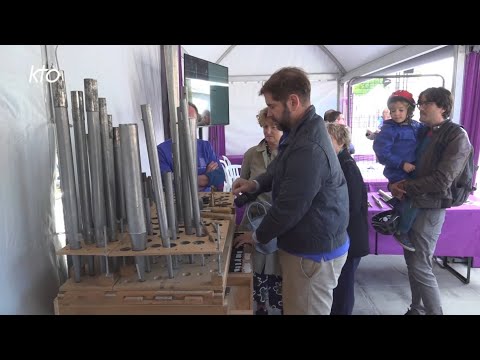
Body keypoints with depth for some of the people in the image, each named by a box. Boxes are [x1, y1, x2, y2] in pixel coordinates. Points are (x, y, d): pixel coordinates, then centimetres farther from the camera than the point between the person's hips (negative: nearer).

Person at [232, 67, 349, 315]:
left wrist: (257, 236, -8)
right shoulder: (300, 131, 6)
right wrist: (256, 184, 1)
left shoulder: (309, 147, -30)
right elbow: (280, 170, 20)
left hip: (314, 252, -10)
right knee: (294, 305, 25)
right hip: (309, 243, 10)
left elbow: (289, 208, -26)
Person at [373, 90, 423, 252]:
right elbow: (381, 152, -19)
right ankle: (401, 231, 10)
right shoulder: (389, 129, -13)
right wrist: (402, 164, -21)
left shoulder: (416, 127, 5)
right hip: (398, 174, -6)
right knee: (411, 202, -9)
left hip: (413, 172, 6)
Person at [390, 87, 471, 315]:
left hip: (429, 208, -7)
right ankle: (417, 309, 30)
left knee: (420, 267, -4)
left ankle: (434, 311, 14)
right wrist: (395, 184, -7)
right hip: (410, 204, 7)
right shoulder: (423, 132, 11)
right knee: (412, 261, 15)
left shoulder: (457, 136, -10)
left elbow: (441, 181, -19)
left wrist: (405, 187, -13)